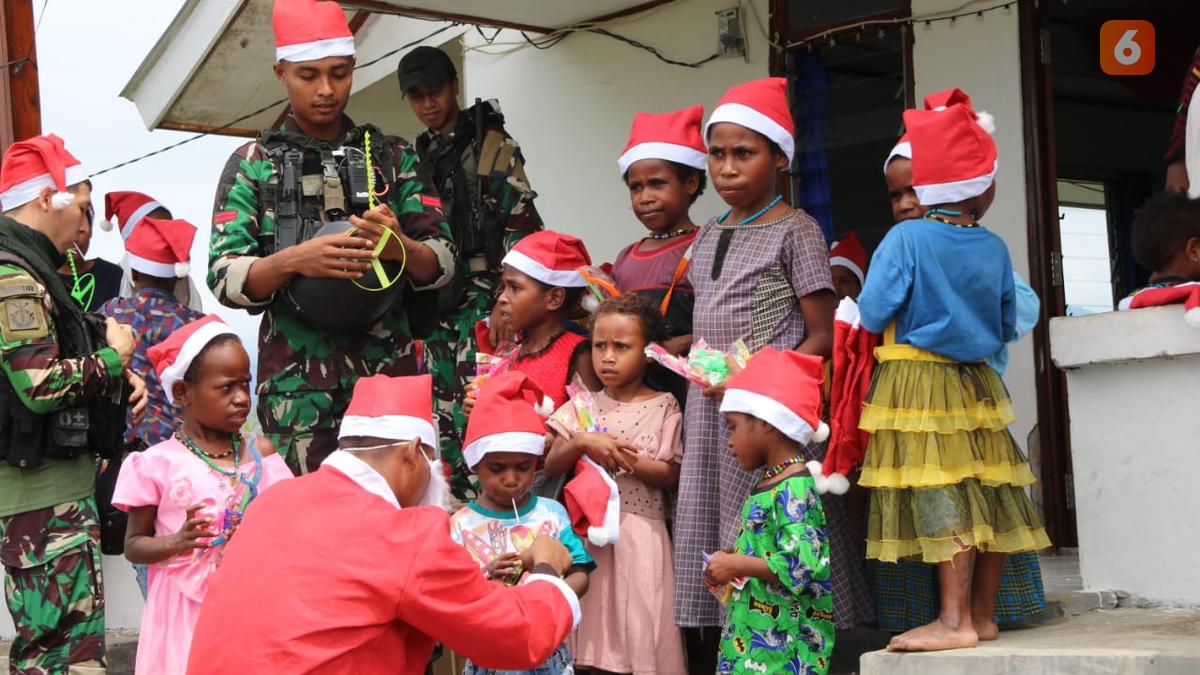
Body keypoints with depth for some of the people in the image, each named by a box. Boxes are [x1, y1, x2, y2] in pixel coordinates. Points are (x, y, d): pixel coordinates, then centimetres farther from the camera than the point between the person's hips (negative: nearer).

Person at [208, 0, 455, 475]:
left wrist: (401, 247, -16)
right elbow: (224, 278, -2)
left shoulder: (393, 156, 12)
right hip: (296, 382, -1)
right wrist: (294, 260, -20)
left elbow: (443, 261, 5)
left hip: (389, 370, 2)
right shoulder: (253, 164, 6)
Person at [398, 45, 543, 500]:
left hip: (481, 299, -7)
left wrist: (504, 303, -17)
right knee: (442, 418, 8)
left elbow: (520, 227, -11)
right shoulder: (420, 156, 18)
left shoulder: (492, 147, -5)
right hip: (435, 301, 8)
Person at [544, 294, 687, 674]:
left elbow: (673, 476, -6)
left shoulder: (663, 408, -2)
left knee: (639, 626, -1)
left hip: (640, 533, -3)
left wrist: (631, 462, -18)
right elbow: (551, 466, 3)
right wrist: (582, 443, -13)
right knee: (599, 627, 6)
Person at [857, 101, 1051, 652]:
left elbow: (873, 314, -11)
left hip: (914, 380, -5)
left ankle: (955, 621, -8)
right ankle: (982, 612, 16)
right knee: (987, 496, 8)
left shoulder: (906, 238, -11)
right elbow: (1007, 326, 12)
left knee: (941, 502, -7)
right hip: (977, 383, 5)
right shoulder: (994, 248, 2)